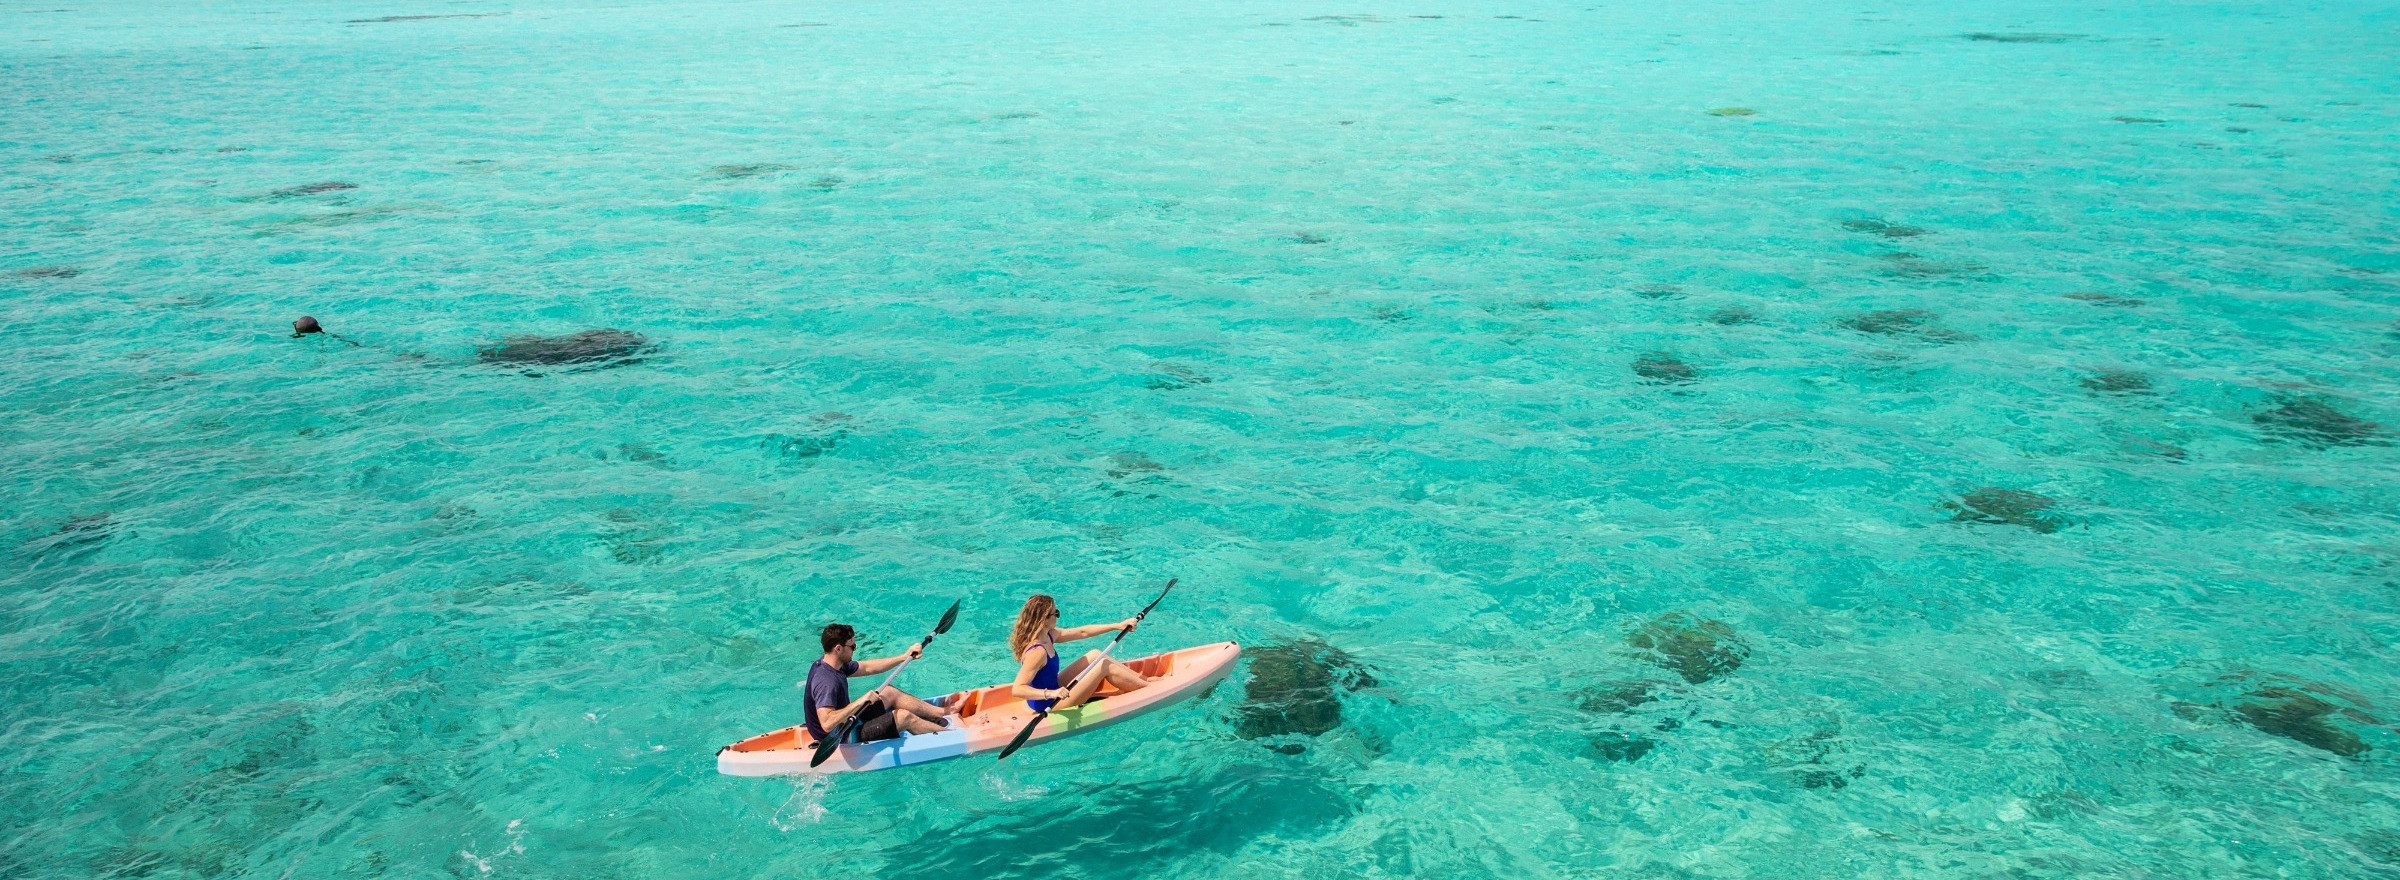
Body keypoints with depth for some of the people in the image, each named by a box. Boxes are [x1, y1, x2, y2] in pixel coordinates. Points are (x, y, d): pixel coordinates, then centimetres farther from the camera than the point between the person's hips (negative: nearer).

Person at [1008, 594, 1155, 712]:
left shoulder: (1048, 635, -2)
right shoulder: (1037, 652, -31)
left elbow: (1083, 632, 6)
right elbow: (1017, 690, -37)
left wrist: (1118, 625, 7)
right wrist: (1050, 694, -48)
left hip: (1053, 690, 10)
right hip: (1048, 705, -10)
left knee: (1094, 656, 11)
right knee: (1104, 665, -6)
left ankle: (1141, 678, 19)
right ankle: (1149, 686, 9)